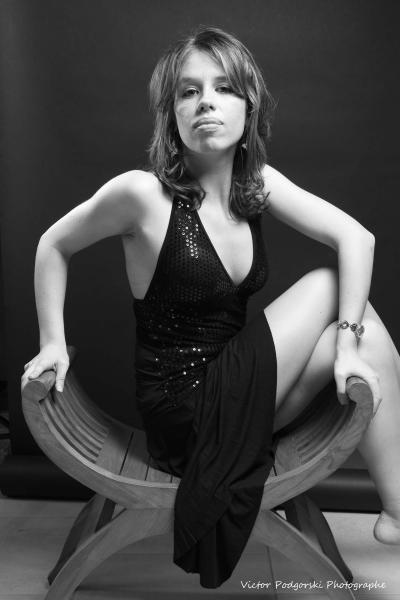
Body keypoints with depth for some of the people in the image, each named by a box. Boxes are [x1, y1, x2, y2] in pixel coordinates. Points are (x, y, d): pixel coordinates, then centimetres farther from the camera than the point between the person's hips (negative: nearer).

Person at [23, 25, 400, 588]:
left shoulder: (259, 183, -1)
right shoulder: (141, 193, -17)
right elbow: (53, 246, -2)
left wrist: (348, 341, -16)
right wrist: (53, 342, -6)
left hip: (237, 383, 6)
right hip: (182, 409, -5)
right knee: (328, 284, -12)